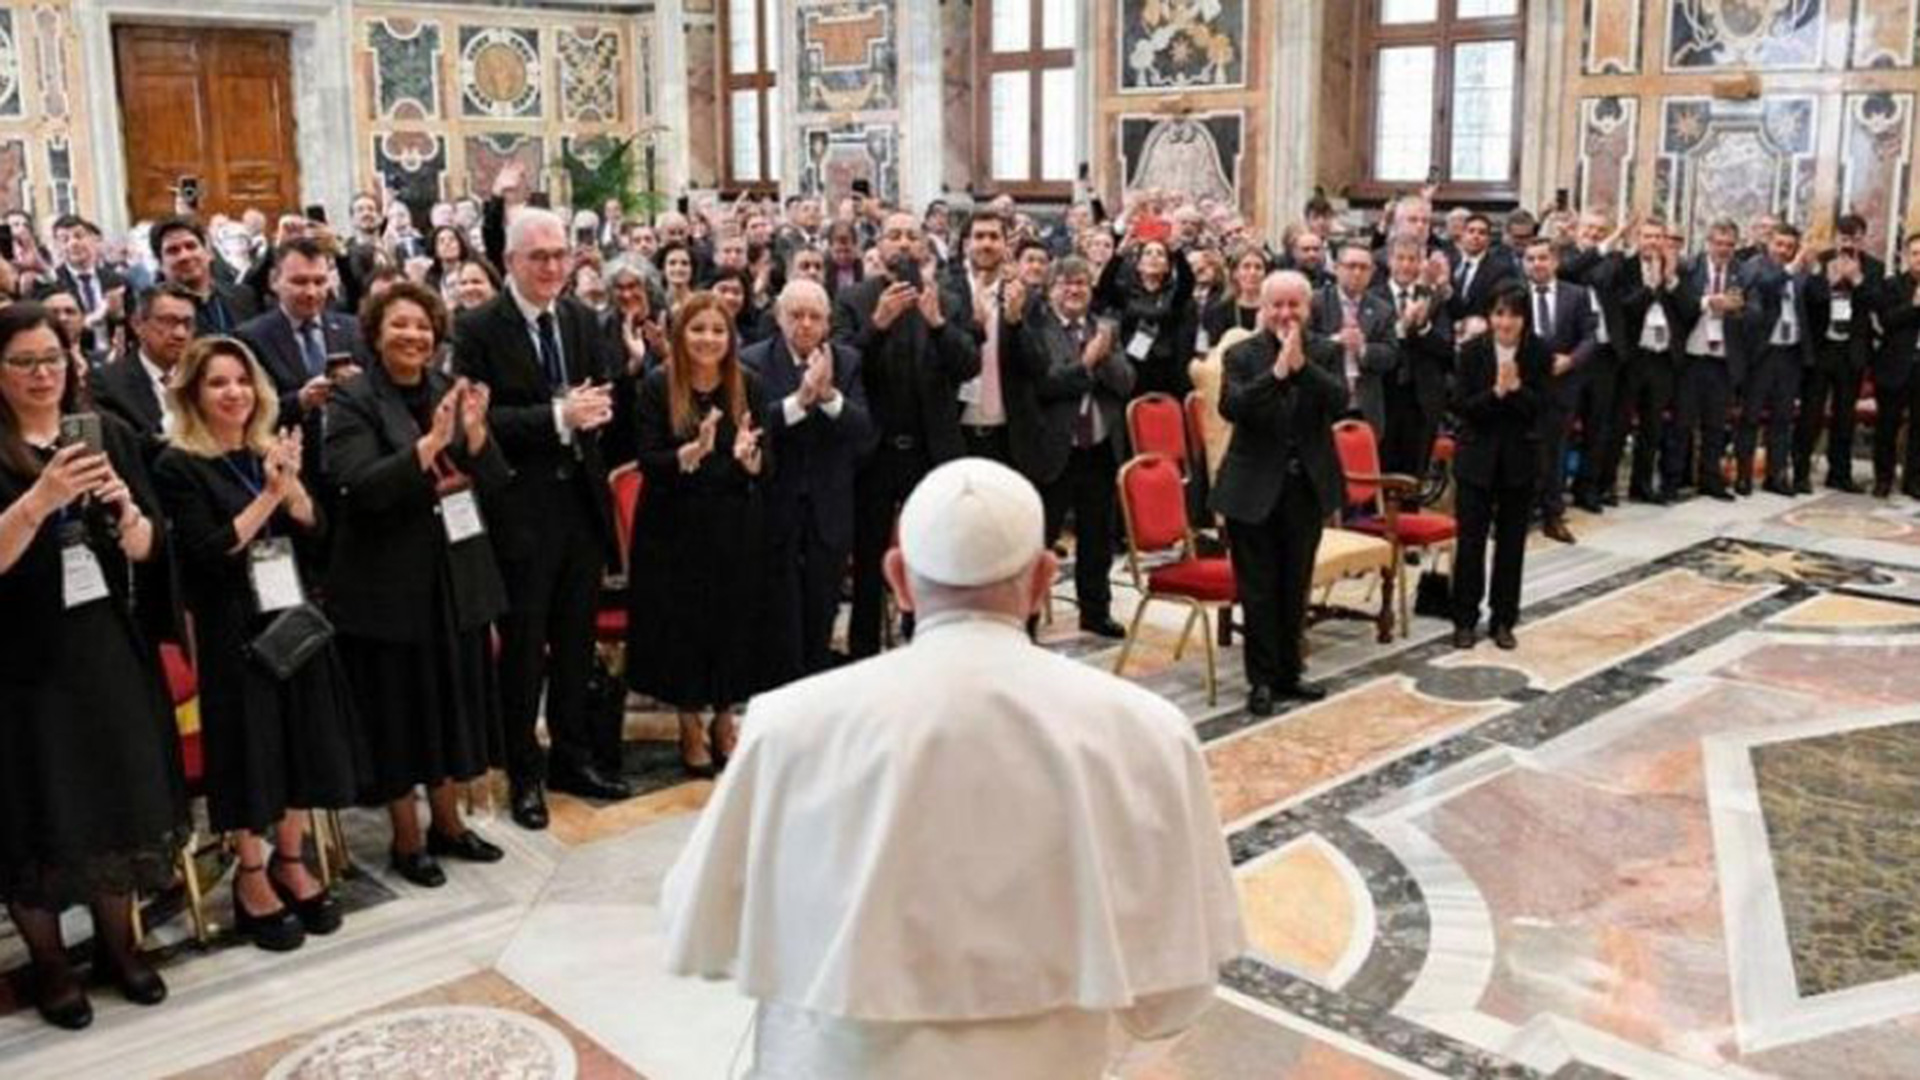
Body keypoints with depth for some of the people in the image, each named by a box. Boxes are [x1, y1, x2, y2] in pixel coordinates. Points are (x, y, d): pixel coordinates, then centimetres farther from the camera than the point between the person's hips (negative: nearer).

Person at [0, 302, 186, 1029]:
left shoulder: (108, 435, 4)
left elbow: (148, 549, 2)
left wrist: (124, 506, -18)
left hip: (109, 648, 3)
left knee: (122, 798, 10)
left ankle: (117, 945, 28)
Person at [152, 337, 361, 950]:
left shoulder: (272, 453, 8)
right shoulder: (179, 466, -8)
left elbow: (315, 533, 3)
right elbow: (207, 554, -15)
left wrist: (291, 484, -14)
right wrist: (268, 495, -18)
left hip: (295, 618, 5)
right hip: (234, 632, -5)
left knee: (303, 741, 10)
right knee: (252, 749, 2)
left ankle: (290, 863, 26)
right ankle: (251, 879, 19)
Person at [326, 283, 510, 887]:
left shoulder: (452, 391, 6)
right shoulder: (353, 403, -8)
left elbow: (495, 480, 3)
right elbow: (361, 486, -21)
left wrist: (475, 434, -16)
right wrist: (429, 445, -30)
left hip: (456, 577, 5)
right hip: (389, 583, -5)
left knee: (454, 696, 14)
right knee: (399, 707, 5)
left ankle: (448, 823, 31)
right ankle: (406, 838, 21)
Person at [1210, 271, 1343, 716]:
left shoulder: (1325, 353, 2)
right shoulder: (1241, 355, -4)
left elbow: (1339, 402, -14)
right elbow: (1231, 407, -20)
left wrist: (1302, 365, -25)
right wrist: (1277, 371, -27)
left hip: (1307, 486, 3)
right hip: (1254, 487, -2)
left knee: (1295, 588, 14)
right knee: (1259, 590, 4)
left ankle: (1288, 673, 27)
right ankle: (1262, 679, 15)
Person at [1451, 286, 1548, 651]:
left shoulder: (1538, 353, -5)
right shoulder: (1472, 351, -7)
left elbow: (1538, 408, -8)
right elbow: (1460, 406, -11)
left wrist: (1516, 387, -25)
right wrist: (1496, 392, -25)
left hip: (1520, 459, 1)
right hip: (1477, 456, -1)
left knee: (1512, 542, 8)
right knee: (1470, 540, 1)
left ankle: (1503, 619, 20)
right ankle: (1465, 619, 13)